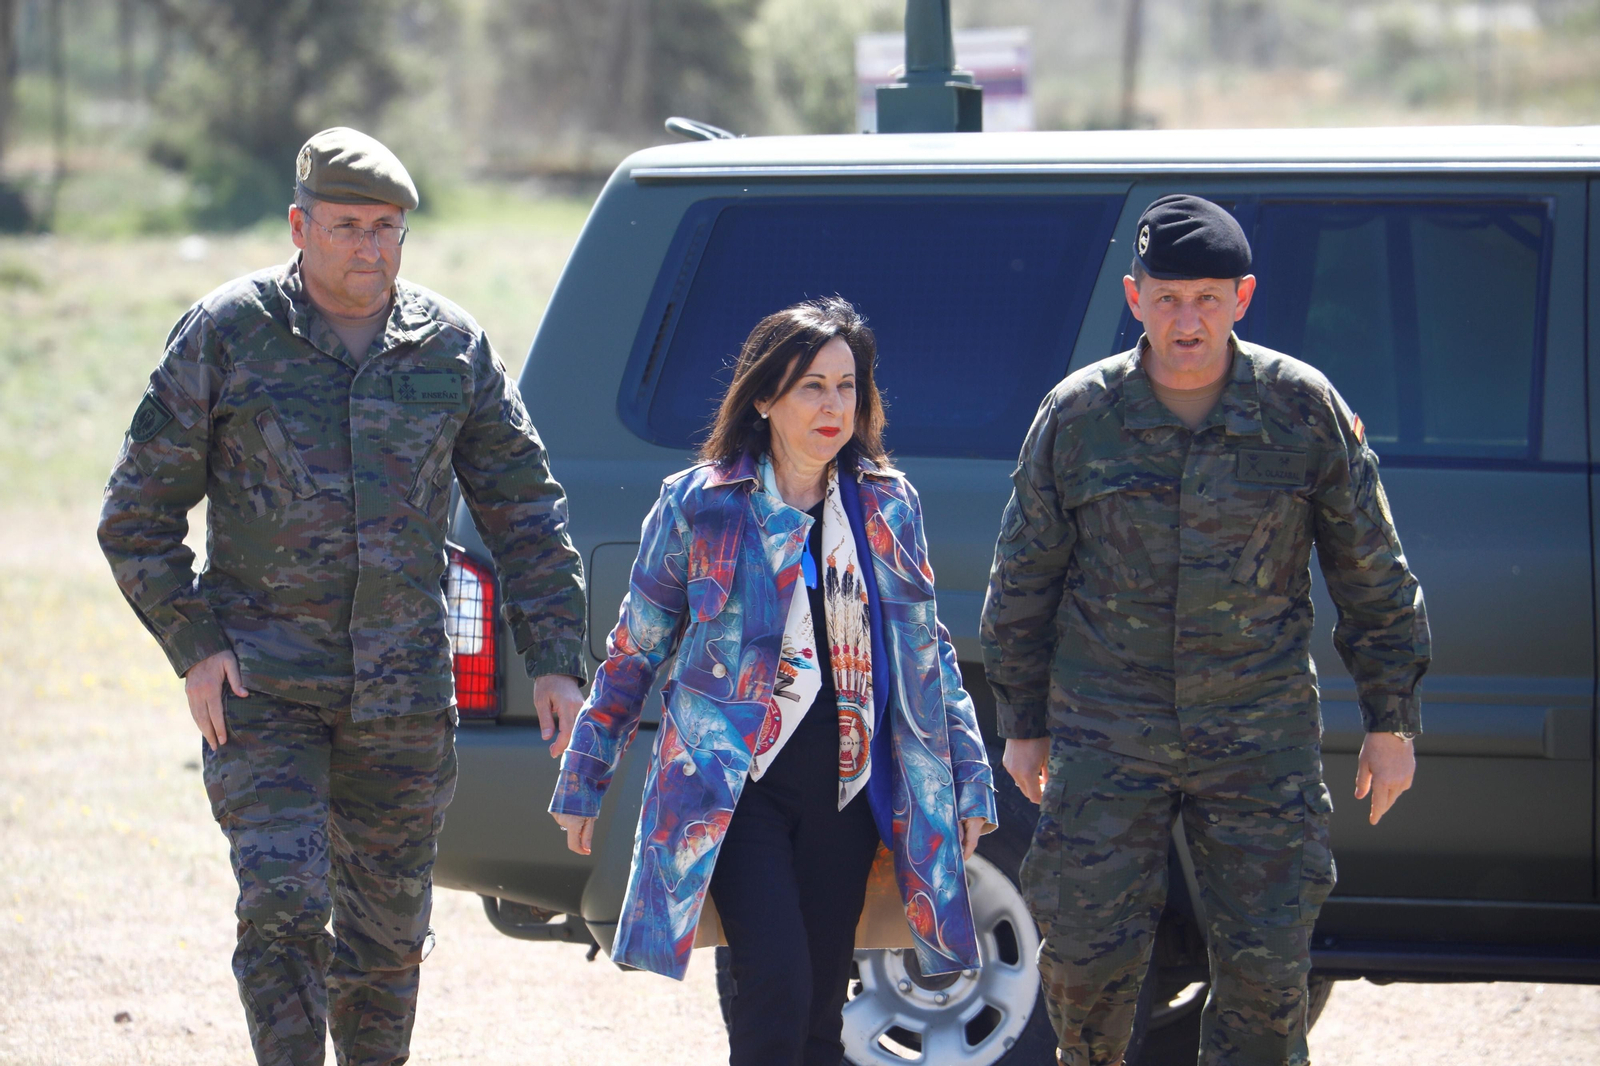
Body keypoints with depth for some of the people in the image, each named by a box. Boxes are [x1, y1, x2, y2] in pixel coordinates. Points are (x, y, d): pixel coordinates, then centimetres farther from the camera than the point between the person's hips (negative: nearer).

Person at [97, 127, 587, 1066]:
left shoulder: (452, 346, 4)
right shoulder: (228, 335, -2)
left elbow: (527, 512, 10)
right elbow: (138, 514, 2)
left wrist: (556, 661, 2)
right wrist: (195, 645, -8)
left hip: (404, 689, 3)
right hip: (262, 682, -3)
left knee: (391, 929, 10)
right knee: (283, 905, -16)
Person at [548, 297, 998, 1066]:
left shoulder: (889, 506, 9)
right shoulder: (699, 505, 0)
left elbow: (927, 650, 16)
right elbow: (633, 650, 6)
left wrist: (971, 779, 12)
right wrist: (584, 780, 8)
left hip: (845, 792, 4)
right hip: (735, 791, -4)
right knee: (777, 996, -18)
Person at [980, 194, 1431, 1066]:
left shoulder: (1306, 411, -3)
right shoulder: (1076, 416, -2)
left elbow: (1372, 577, 6)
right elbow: (1022, 581, 9)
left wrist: (1392, 723, 6)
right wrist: (1022, 724, 11)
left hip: (1260, 736, 0)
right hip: (1106, 734, 0)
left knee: (1267, 966, -1)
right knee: (1085, 956, 0)